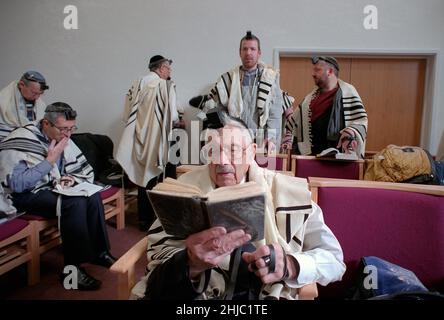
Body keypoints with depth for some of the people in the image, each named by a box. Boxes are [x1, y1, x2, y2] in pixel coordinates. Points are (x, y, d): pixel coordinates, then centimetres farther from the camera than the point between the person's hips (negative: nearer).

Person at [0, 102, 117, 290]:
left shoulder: (63, 139, 0)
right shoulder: (20, 141, -20)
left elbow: (87, 171, 8)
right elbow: (16, 185, -28)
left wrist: (72, 179, -14)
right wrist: (50, 160, -26)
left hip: (52, 189, 7)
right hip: (25, 196, -7)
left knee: (93, 197, -16)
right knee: (75, 203, -30)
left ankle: (99, 252, -3)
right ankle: (73, 267, -20)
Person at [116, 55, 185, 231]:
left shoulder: (137, 84, 5)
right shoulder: (165, 85, -10)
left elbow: (129, 112, 7)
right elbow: (171, 117, -12)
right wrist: (179, 123, 9)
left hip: (139, 139, 5)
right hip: (155, 141, -5)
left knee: (143, 177, 14)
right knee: (154, 178, 7)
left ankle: (143, 219, 23)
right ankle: (151, 219, 15)